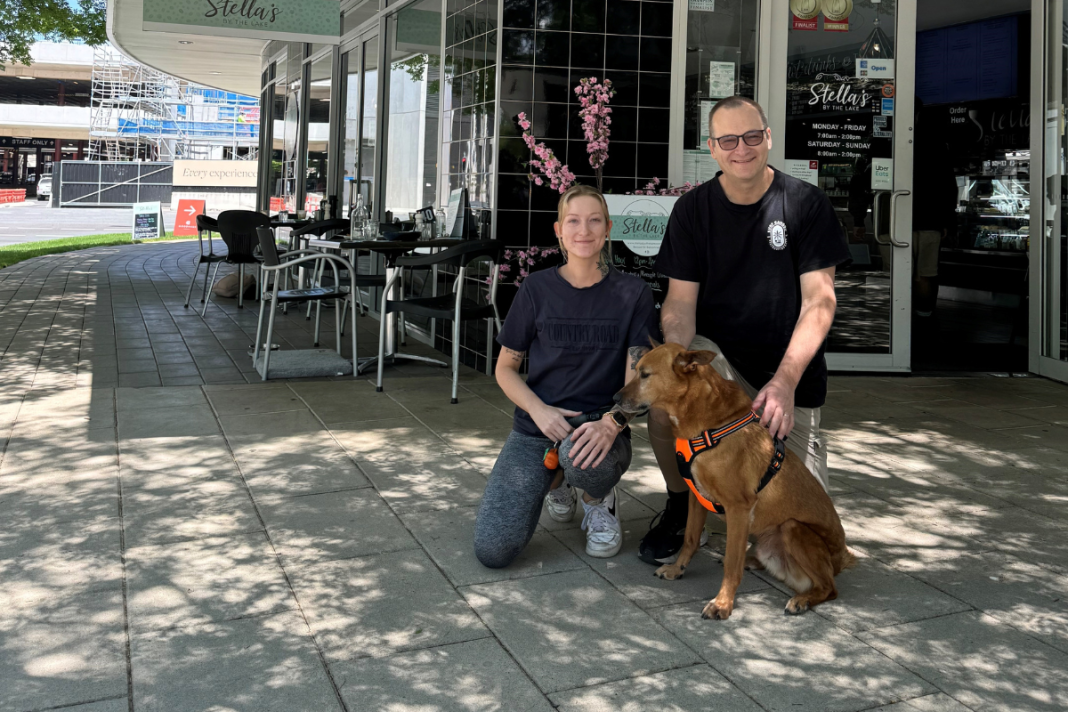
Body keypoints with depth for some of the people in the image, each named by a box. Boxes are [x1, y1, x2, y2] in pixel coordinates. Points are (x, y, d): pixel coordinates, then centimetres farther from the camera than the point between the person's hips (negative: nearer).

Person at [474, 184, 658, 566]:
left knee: (584, 457, -41)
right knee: (492, 550, -15)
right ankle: (555, 482, 19)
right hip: (536, 426, 2)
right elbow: (505, 367, 6)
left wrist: (612, 422, -26)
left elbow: (637, 378, -5)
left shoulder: (632, 293, -1)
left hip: (599, 426, -2)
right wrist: (539, 410, -13)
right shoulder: (537, 288, 2)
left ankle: (598, 499, 0)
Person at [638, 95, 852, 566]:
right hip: (714, 355, 0)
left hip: (791, 373, 0)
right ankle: (680, 502, -2)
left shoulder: (805, 204, -5)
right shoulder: (692, 209, -1)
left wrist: (785, 381, -24)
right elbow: (680, 303, -6)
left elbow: (819, 301, -10)